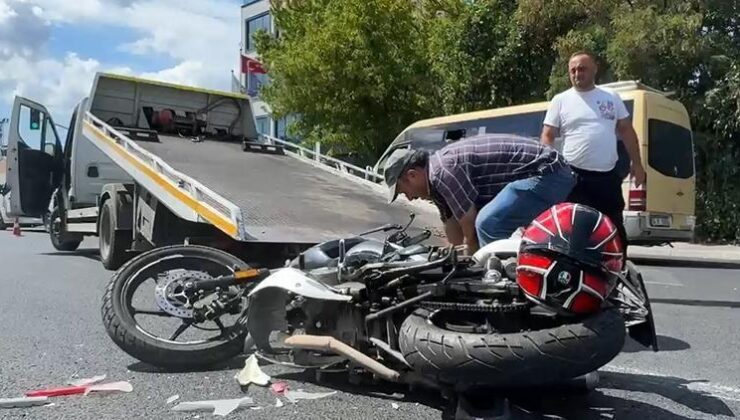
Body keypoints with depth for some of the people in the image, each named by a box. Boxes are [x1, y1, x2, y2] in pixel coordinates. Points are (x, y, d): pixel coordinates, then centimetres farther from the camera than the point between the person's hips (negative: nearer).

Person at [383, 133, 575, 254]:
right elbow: (456, 240, 17)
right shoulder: (437, 181, 12)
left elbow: (472, 233, -15)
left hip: (547, 174, -11)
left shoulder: (442, 171, -19)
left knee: (488, 225, -26)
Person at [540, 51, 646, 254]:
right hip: (575, 177, -3)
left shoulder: (611, 97, 11)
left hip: (608, 176, 3)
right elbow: (547, 136, -1)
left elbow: (627, 131, 14)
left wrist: (636, 164, 7)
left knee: (616, 229, 12)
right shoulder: (560, 100, 3)